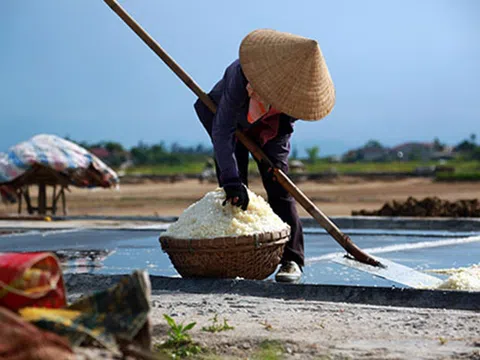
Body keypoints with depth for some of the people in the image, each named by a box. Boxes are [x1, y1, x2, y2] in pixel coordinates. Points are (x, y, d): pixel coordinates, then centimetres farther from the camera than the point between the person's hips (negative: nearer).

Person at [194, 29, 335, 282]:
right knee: (233, 193, -7)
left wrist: (276, 154, -20)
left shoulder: (305, 82, -30)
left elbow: (291, 115, -7)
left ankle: (292, 259, -9)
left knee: (279, 187, -11)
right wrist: (232, 180, -49)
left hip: (271, 128, 2)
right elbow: (222, 131, -43)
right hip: (233, 121, -1)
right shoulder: (241, 74, -42)